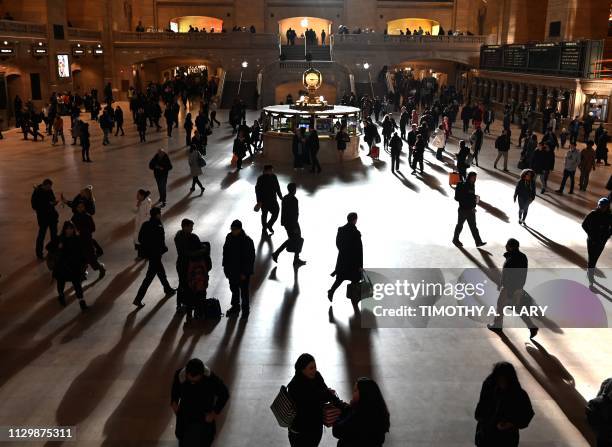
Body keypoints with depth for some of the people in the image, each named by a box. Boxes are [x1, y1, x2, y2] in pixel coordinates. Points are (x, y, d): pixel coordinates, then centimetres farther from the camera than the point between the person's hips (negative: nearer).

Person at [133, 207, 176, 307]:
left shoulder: (145, 225, -4)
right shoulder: (158, 228, -26)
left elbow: (140, 239, 4)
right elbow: (161, 243, -21)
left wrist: (146, 246, 13)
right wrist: (164, 249, -2)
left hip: (147, 252, 9)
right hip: (155, 254, -9)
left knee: (161, 271, 26)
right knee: (149, 277, 2)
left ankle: (168, 289, 46)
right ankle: (138, 299, 6)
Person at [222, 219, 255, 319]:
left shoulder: (247, 241, -22)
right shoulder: (229, 237, -5)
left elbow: (250, 258, -18)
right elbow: (225, 252, 7)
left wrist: (245, 273, -17)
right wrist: (225, 266, 7)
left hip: (243, 272, -5)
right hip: (231, 270, 5)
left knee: (244, 292, 10)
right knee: (234, 289, 22)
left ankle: (245, 309, 27)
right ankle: (235, 306, 40)